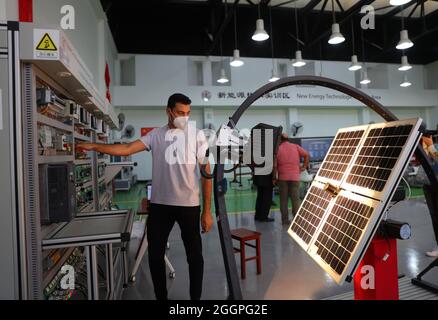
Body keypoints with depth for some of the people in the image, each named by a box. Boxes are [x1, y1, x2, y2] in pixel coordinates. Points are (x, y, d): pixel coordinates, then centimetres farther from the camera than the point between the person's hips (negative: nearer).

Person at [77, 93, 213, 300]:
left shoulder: (197, 135, -3)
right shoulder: (155, 135, 4)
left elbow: (206, 174, -4)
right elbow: (126, 149, -3)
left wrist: (207, 211, -7)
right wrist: (94, 147, -14)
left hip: (189, 205, -2)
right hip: (160, 205, 2)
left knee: (194, 255, 11)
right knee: (155, 254, 13)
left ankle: (196, 297, 31)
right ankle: (161, 297, 34)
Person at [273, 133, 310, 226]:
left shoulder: (278, 149, 3)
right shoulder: (296, 146, 7)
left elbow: (275, 165, -3)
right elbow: (307, 155, -2)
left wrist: (274, 178, 2)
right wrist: (304, 166, 4)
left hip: (282, 177, 0)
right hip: (295, 176, 1)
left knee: (284, 199, 7)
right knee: (296, 198, 5)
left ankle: (285, 219, 9)